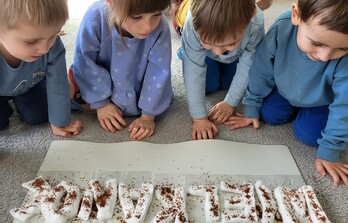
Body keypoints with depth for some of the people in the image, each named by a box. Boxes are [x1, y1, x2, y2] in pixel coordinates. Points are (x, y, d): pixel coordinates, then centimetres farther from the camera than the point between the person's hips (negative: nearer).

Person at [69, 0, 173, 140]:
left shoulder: (161, 29, -34)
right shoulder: (95, 17, -36)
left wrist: (148, 116, -18)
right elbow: (86, 64, -23)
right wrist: (101, 103, -16)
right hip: (101, 78, 0)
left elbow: (159, 73, -23)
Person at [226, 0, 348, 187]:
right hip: (289, 89, 3)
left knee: (308, 134, -17)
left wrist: (329, 152, -20)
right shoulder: (282, 27, -35)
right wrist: (251, 109, -7)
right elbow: (261, 71, -19)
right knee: (268, 114, -10)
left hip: (325, 100, -2)